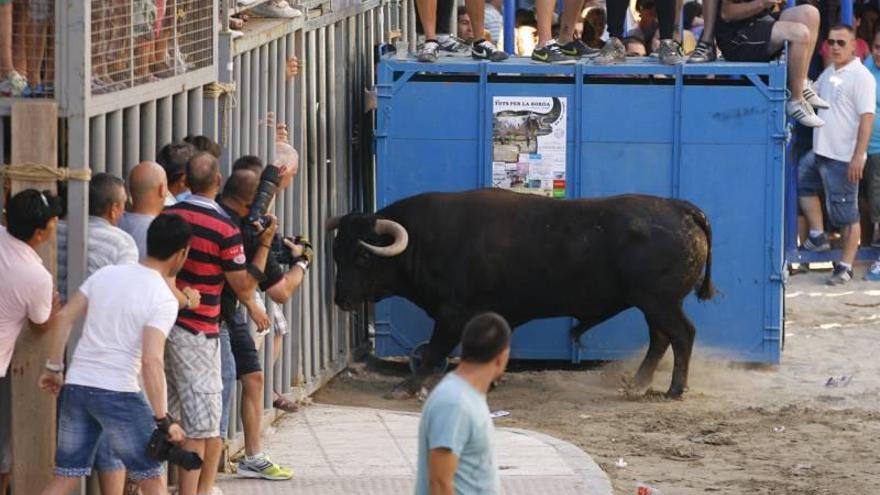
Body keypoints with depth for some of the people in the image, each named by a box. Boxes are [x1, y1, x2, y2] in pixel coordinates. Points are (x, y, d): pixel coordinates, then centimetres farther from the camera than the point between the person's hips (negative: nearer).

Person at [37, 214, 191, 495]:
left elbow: (63, 318, 7)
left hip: (76, 386, 6)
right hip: (118, 393, -6)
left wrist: (54, 367, 17)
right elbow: (151, 360, -19)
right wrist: (163, 420, -17)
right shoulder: (164, 300, -10)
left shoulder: (105, 274, 8)